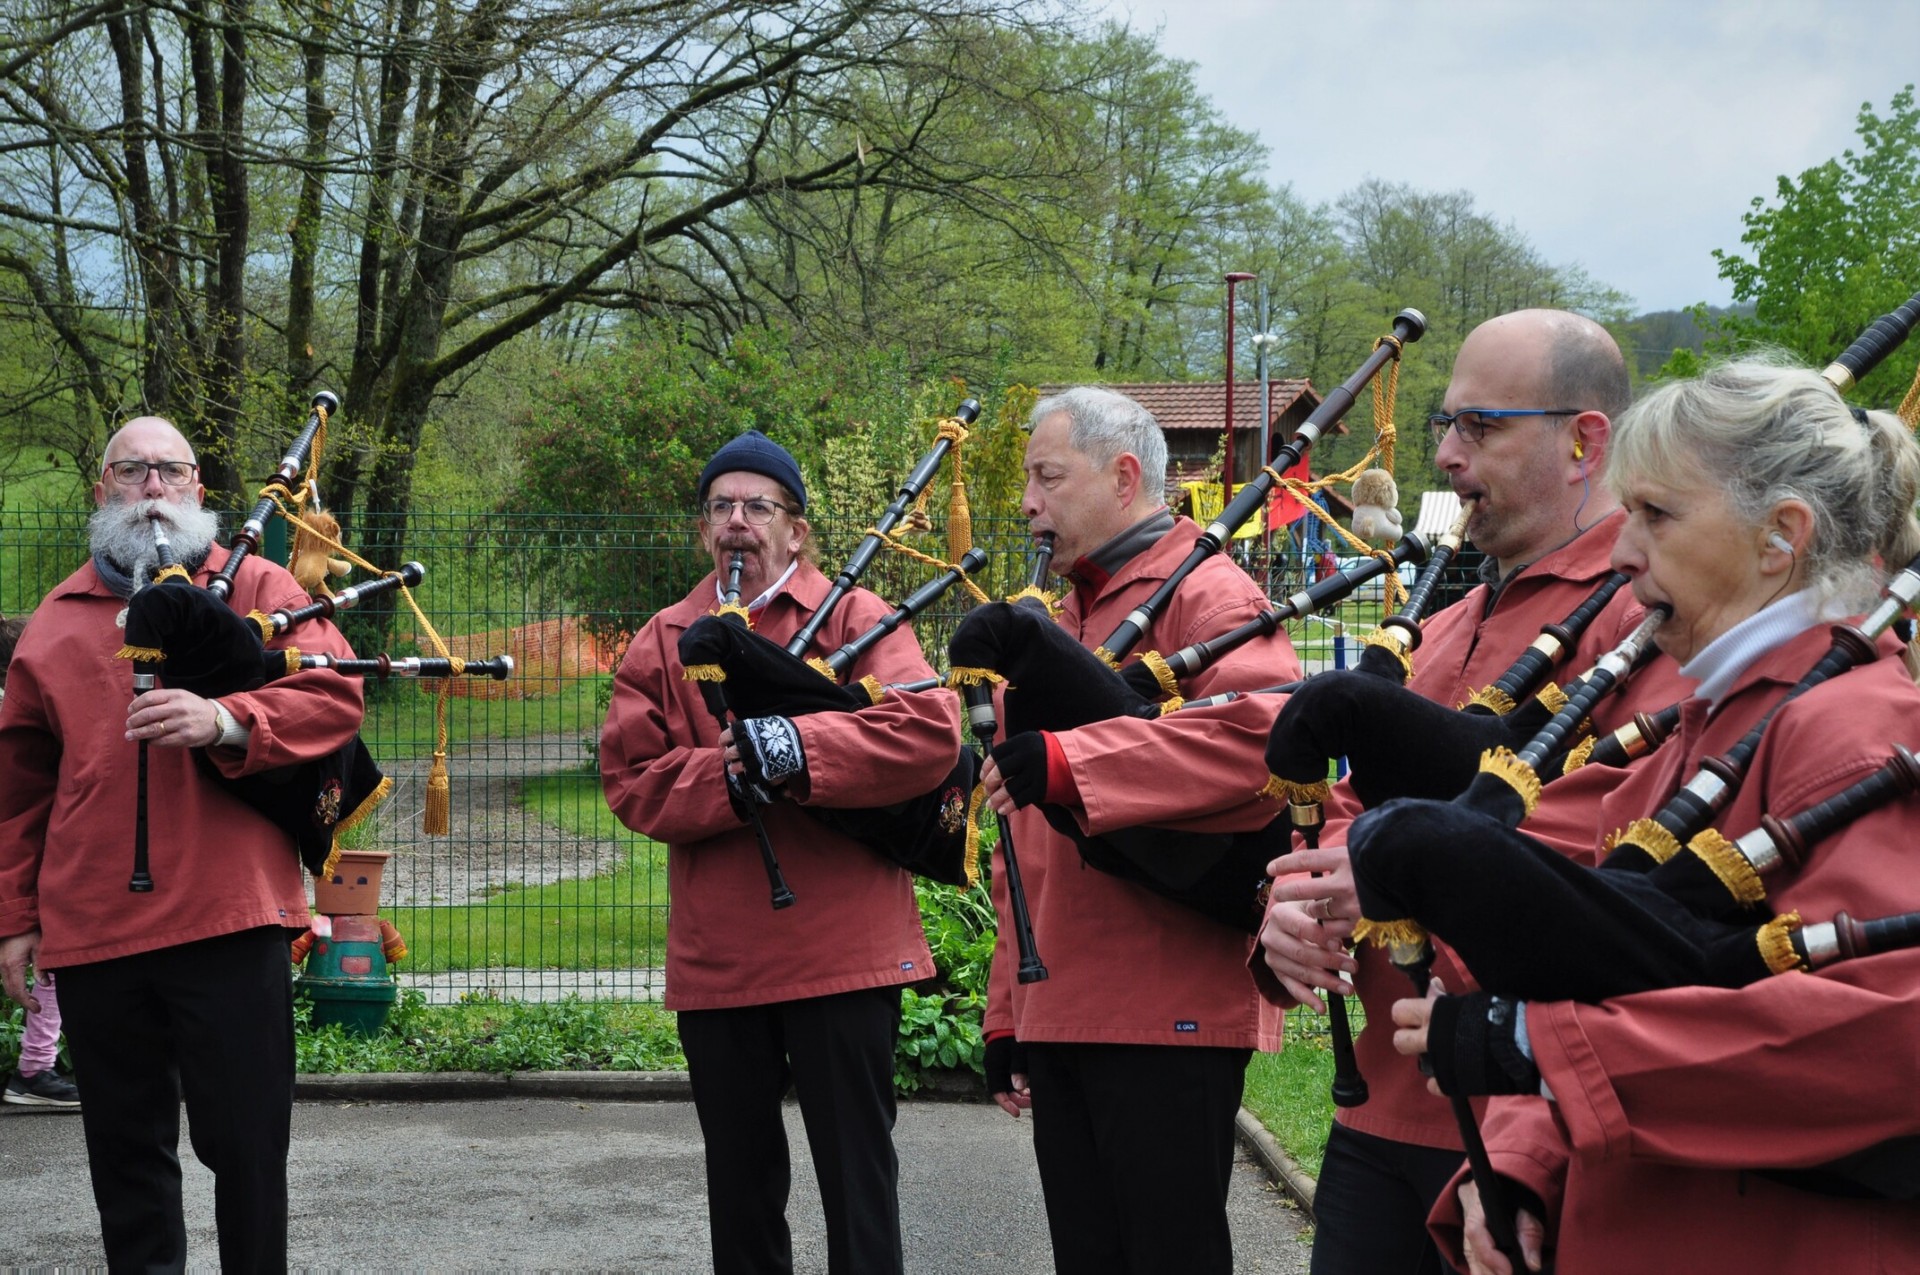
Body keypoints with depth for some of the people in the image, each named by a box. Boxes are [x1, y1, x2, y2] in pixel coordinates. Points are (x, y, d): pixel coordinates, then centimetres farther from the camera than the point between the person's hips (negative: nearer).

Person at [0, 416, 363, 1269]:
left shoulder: (256, 587, 7)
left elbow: (336, 698, -6)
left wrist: (224, 720, -21)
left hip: (229, 918, -3)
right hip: (91, 932, 3)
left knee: (245, 1142, 0)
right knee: (126, 1152, 10)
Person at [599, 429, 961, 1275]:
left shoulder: (856, 619, 0)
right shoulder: (663, 643, 11)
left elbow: (931, 731, -15)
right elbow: (629, 779, 0)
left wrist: (802, 748, -25)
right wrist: (731, 775, -16)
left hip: (843, 951, -3)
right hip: (716, 960, 4)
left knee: (856, 1170, 2)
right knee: (741, 1173, 14)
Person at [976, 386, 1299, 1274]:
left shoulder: (1207, 595, -6)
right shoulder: (1068, 619, 21)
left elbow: (1268, 732, -29)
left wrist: (1066, 762, -30)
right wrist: (1008, 1016, 19)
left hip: (1172, 1014, -8)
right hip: (1061, 1019, 8)